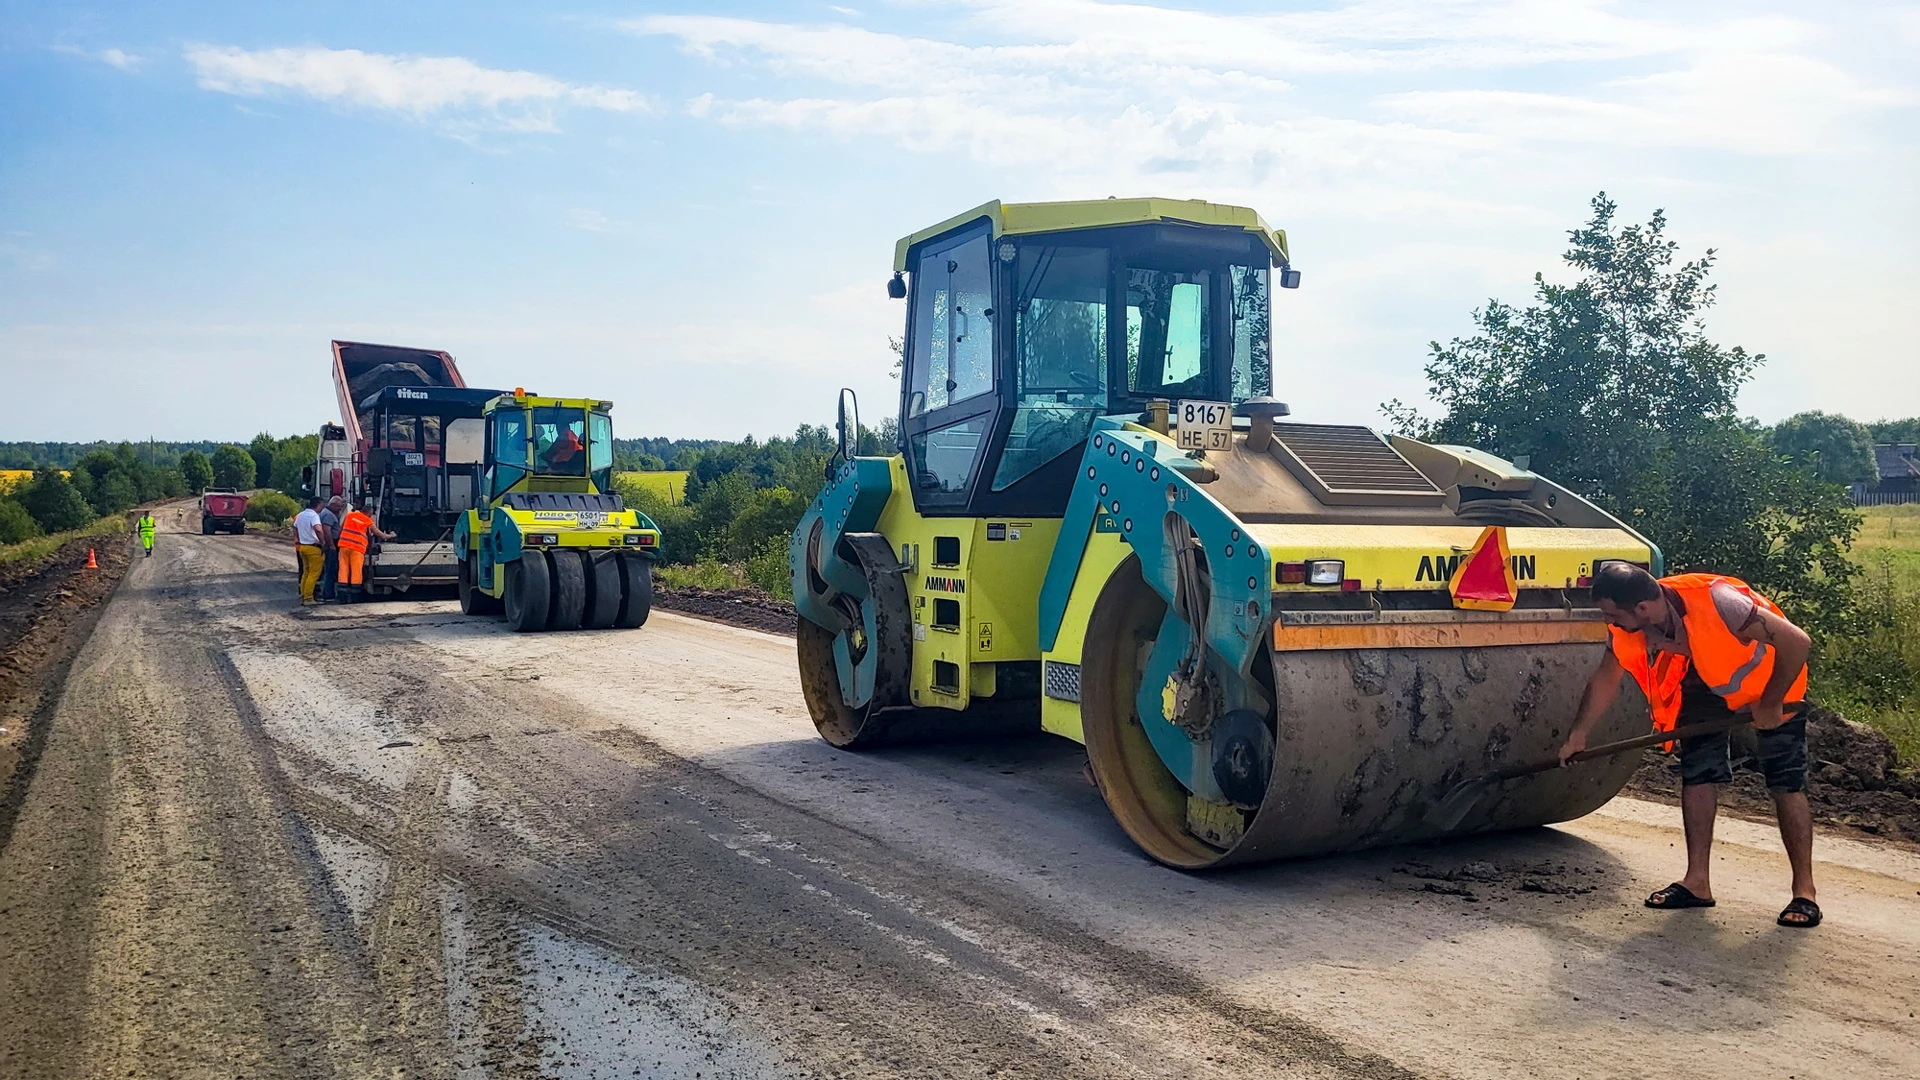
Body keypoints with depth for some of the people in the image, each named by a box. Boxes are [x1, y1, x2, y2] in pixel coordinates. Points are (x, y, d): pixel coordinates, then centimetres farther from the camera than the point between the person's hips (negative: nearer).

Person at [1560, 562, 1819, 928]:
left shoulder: (1715, 602, -41)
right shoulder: (1627, 627, -21)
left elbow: (1797, 642, -33)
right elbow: (1606, 678, -4)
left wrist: (1770, 705, -24)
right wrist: (1578, 735, -4)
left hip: (1770, 680, -5)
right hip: (1704, 681, 5)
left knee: (1787, 784, -6)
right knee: (1697, 774, 0)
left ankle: (1804, 892, 2)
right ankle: (1697, 882, 7)